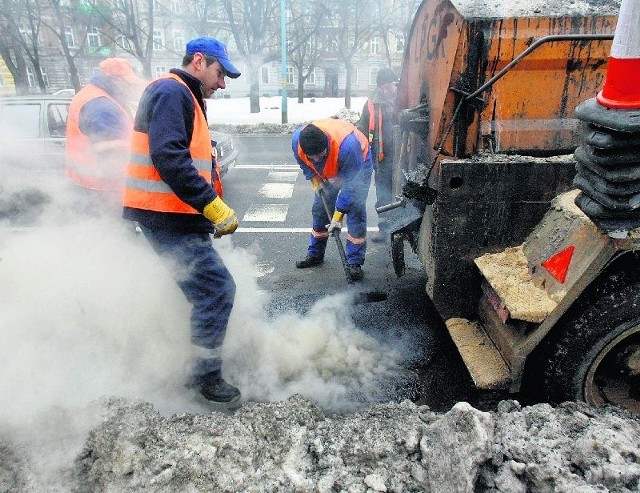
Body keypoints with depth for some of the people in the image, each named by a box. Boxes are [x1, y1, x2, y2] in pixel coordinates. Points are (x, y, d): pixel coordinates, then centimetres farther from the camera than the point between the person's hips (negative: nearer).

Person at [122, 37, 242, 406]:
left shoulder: (186, 98, 22)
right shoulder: (171, 91, -11)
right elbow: (168, 157, -25)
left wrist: (212, 208, 10)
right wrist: (214, 207, -24)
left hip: (172, 216, 11)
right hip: (169, 218, -11)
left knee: (204, 288, 19)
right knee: (218, 289, -11)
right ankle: (206, 376, 3)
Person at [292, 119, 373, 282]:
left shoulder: (347, 145, -45)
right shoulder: (297, 140, -30)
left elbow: (350, 186, -35)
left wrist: (338, 216, -31)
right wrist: (315, 180, -14)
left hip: (359, 164, -5)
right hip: (327, 172, 5)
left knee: (356, 211, -14)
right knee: (319, 209, 4)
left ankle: (355, 263, -7)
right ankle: (315, 254, 20)